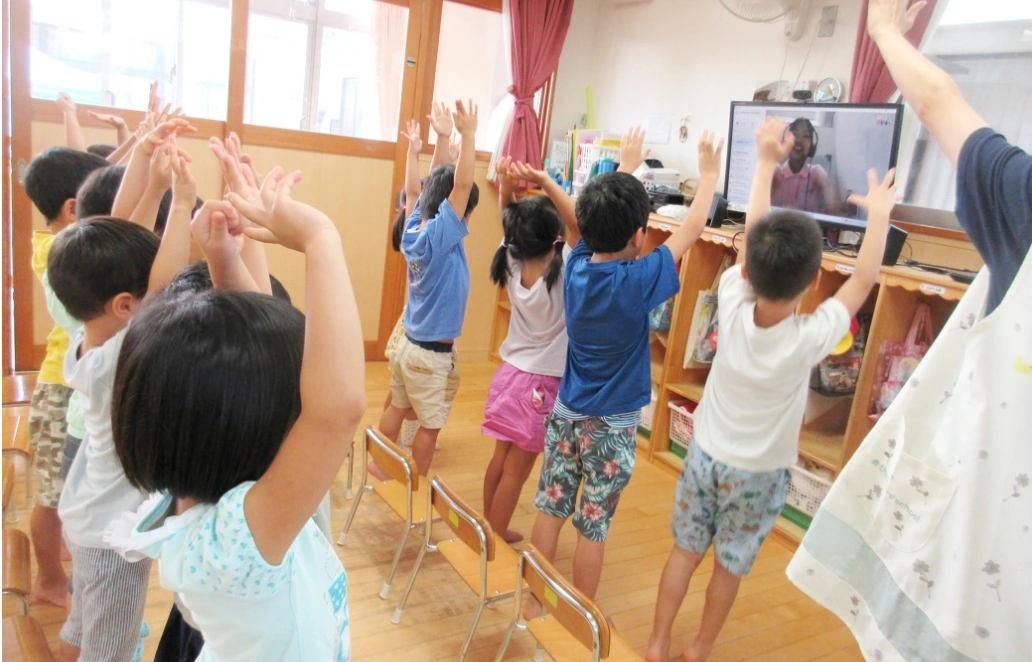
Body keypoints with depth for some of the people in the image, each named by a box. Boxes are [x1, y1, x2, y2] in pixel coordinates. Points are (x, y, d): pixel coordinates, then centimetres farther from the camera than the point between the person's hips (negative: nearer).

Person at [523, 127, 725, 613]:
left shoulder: (577, 266, -6)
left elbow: (597, 223, 13)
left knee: (550, 508, 13)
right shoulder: (636, 281, -21)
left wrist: (626, 167, 24)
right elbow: (690, 230, -9)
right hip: (612, 424, -5)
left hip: (566, 411, 5)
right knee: (594, 526, 8)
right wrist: (709, 174, 5)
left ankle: (534, 602, 28)